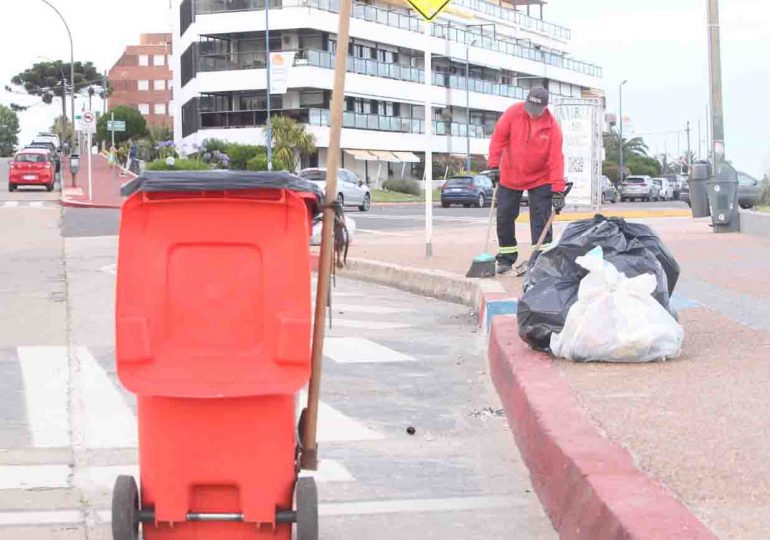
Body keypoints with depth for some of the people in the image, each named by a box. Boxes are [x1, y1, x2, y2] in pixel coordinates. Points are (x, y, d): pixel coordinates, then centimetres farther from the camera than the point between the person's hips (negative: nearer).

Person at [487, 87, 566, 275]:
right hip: (509, 176, 2)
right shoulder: (513, 113, -15)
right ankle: (506, 259, 17)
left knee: (541, 220, -8)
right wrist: (494, 165, -16)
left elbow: (556, 160, -18)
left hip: (540, 179, -2)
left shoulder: (552, 127, -17)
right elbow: (498, 137, -10)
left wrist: (558, 190, -21)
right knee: (504, 218, 6)